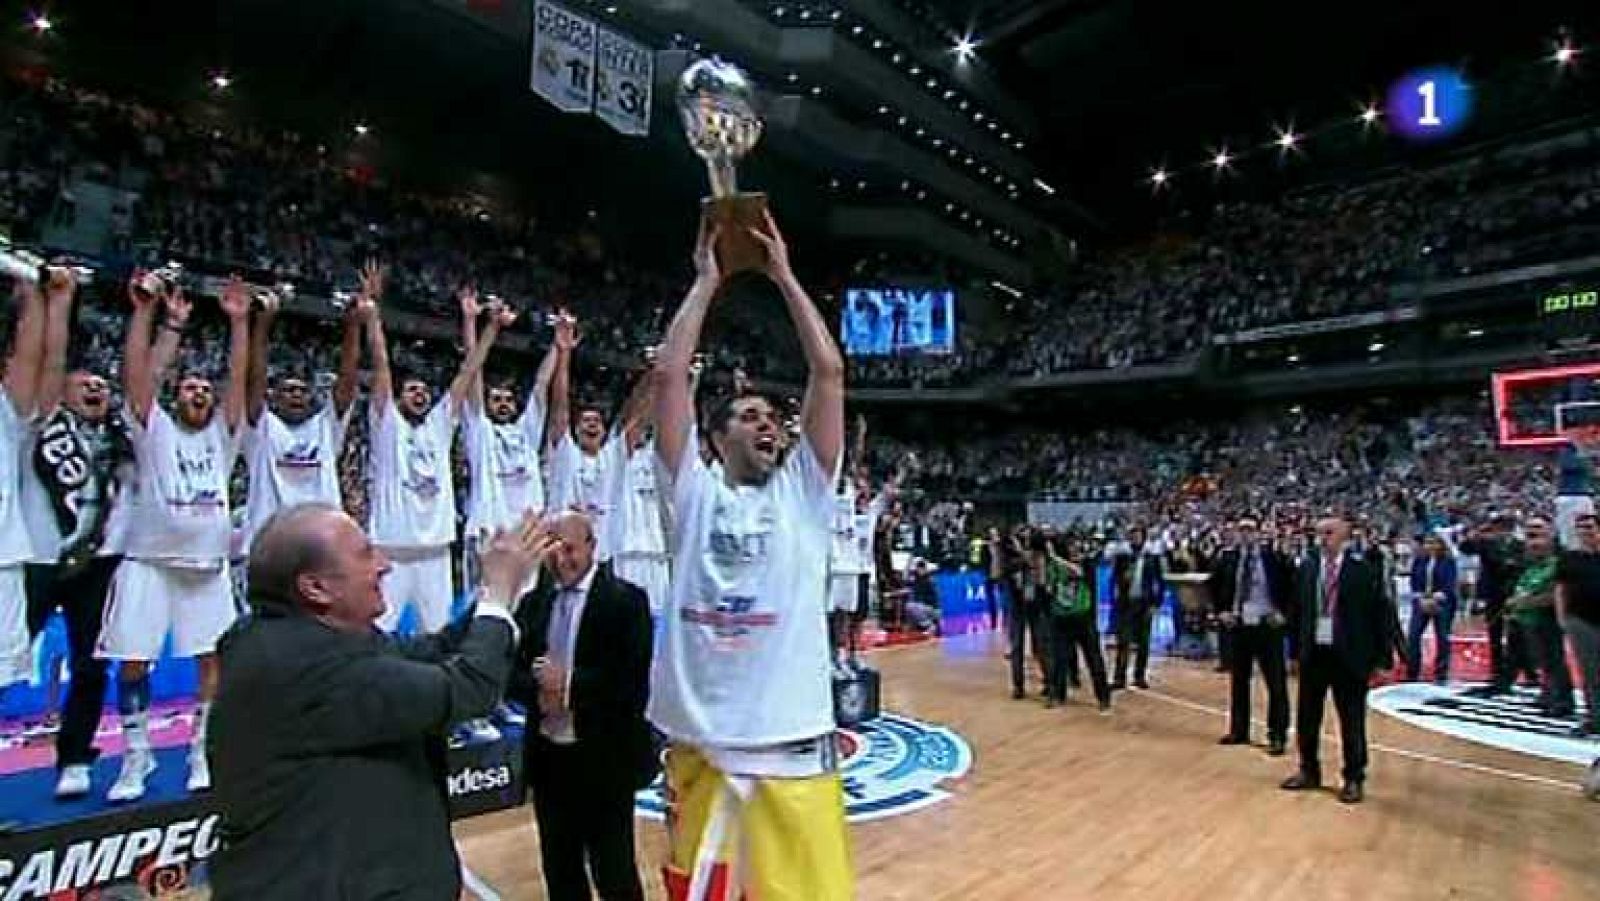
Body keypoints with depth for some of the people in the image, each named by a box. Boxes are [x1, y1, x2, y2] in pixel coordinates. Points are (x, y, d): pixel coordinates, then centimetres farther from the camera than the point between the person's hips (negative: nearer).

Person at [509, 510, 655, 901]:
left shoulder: (625, 600, -11)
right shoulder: (533, 602, 7)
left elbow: (631, 679, -18)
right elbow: (510, 670, 3)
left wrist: (570, 683, -22)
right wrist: (538, 690, -16)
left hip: (604, 760, -5)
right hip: (548, 757, 5)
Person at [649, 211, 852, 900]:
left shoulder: (803, 490, 4)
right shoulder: (696, 491, 3)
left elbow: (828, 373, -2)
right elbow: (668, 376, -4)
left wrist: (784, 276, 3)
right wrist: (707, 281, 3)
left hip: (794, 741, 0)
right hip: (701, 741, 1)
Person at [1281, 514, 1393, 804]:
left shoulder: (1365, 567, -8)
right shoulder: (1309, 566, 4)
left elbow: (1381, 613, -6)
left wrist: (1382, 659, -8)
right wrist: (1296, 650, 9)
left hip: (1349, 655, -4)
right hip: (1313, 652, 4)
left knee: (1352, 721, 7)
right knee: (1307, 716, 13)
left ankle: (1354, 779, 24)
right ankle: (1309, 771, 29)